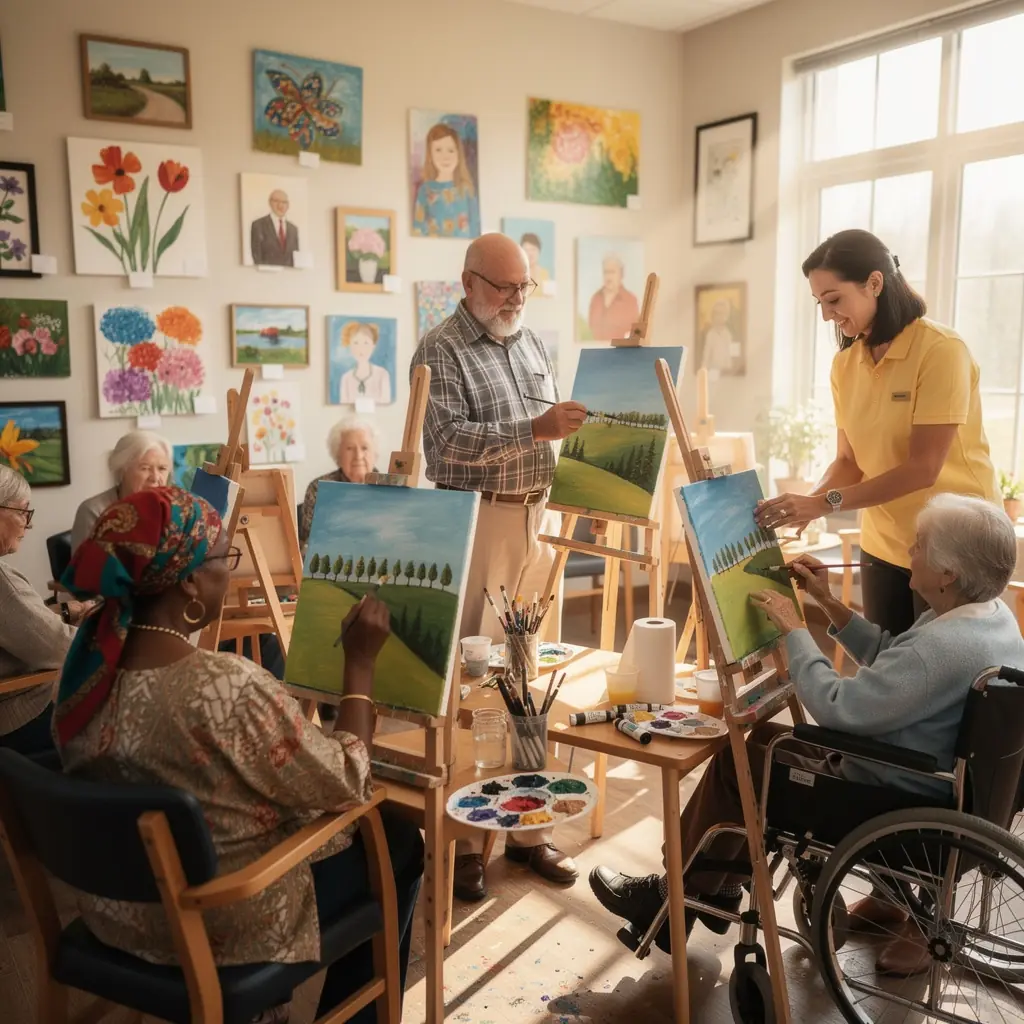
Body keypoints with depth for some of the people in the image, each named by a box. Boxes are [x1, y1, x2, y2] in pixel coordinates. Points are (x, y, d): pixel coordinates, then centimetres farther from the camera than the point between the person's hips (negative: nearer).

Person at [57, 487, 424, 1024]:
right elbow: (345, 785, -21)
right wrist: (360, 661, -13)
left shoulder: (89, 664, -10)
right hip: (220, 926, -7)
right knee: (398, 840, 16)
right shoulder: (228, 688, -34)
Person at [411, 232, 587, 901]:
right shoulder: (441, 350, -5)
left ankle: (528, 826, 22)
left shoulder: (533, 344, 16)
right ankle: (461, 839, 11)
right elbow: (450, 442, -18)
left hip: (538, 521, 7)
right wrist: (535, 428, -25)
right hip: (476, 524, -6)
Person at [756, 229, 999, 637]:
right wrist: (808, 503, -14)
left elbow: (922, 468, -21)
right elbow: (850, 461, 4)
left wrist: (826, 503, -24)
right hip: (884, 545, 5)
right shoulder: (845, 363, 1)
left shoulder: (942, 350, -17)